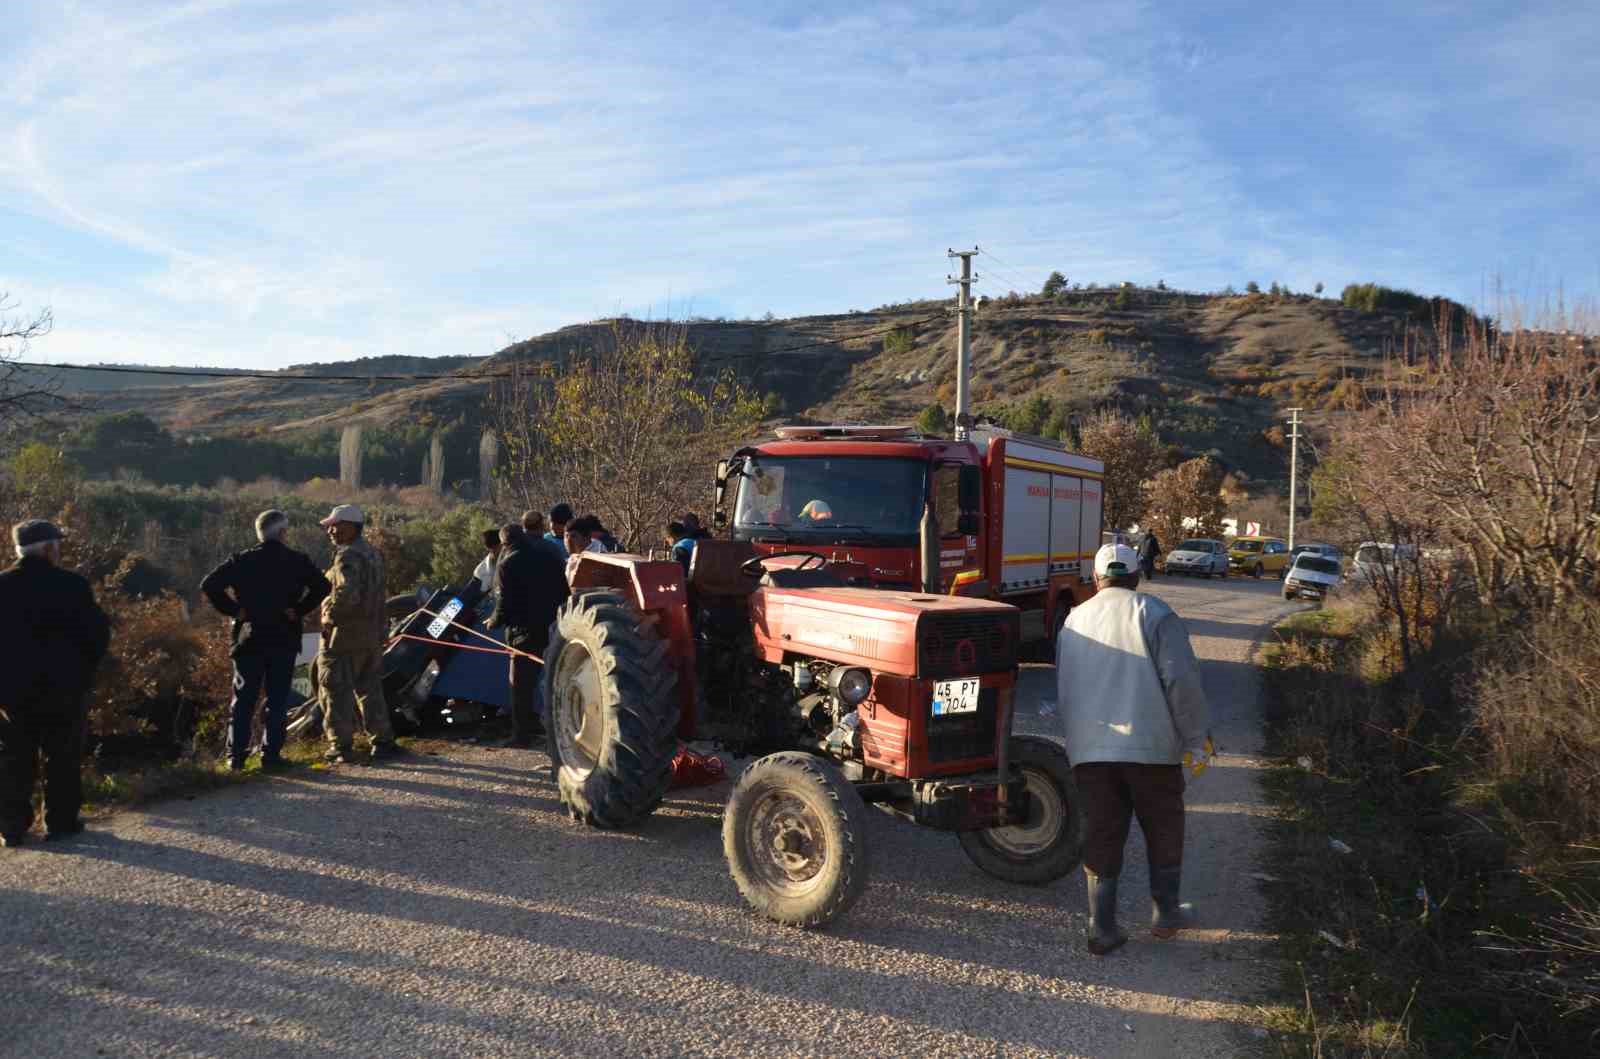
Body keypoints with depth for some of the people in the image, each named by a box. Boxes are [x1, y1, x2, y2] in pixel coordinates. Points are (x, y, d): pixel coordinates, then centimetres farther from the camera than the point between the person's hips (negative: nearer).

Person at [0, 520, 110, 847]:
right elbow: (98, 632, -9)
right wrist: (83, 667, 6)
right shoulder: (71, 585, -12)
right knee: (63, 757, 8)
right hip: (63, 685, -3)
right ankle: (60, 822, 12)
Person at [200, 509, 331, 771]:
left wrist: (234, 610, -3)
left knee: (243, 700, 10)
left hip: (249, 639, 1)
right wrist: (298, 610, -6)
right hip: (284, 640, -1)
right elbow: (322, 587, -13)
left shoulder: (241, 561, 0)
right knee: (277, 700, 6)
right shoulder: (298, 561, -3)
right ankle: (271, 754, 5)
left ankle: (236, 754, 10)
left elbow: (209, 585, -8)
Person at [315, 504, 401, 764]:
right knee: (370, 689, 17)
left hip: (343, 635, -9)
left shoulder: (347, 556, -17)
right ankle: (383, 741, 20)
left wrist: (330, 616, -17)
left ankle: (340, 747, 4)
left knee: (336, 691, 1)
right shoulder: (372, 553, 13)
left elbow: (347, 593, -30)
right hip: (372, 635, 9)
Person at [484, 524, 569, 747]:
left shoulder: (507, 565, -10)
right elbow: (564, 592, 12)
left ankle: (522, 734, 5)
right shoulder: (548, 555, 8)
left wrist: (493, 622, 6)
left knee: (521, 683, 3)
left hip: (525, 630, -6)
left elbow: (504, 604, -12)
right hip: (553, 626, 6)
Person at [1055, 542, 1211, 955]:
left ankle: (1102, 927, 10)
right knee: (1163, 831, 16)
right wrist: (1196, 738, -2)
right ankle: (1165, 914, 26)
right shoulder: (1153, 614, -3)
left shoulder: (1073, 620, 12)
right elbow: (1182, 681, -10)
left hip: (1088, 751, 3)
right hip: (1150, 748, -3)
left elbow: (1062, 692, 19)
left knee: (1101, 835, 9)